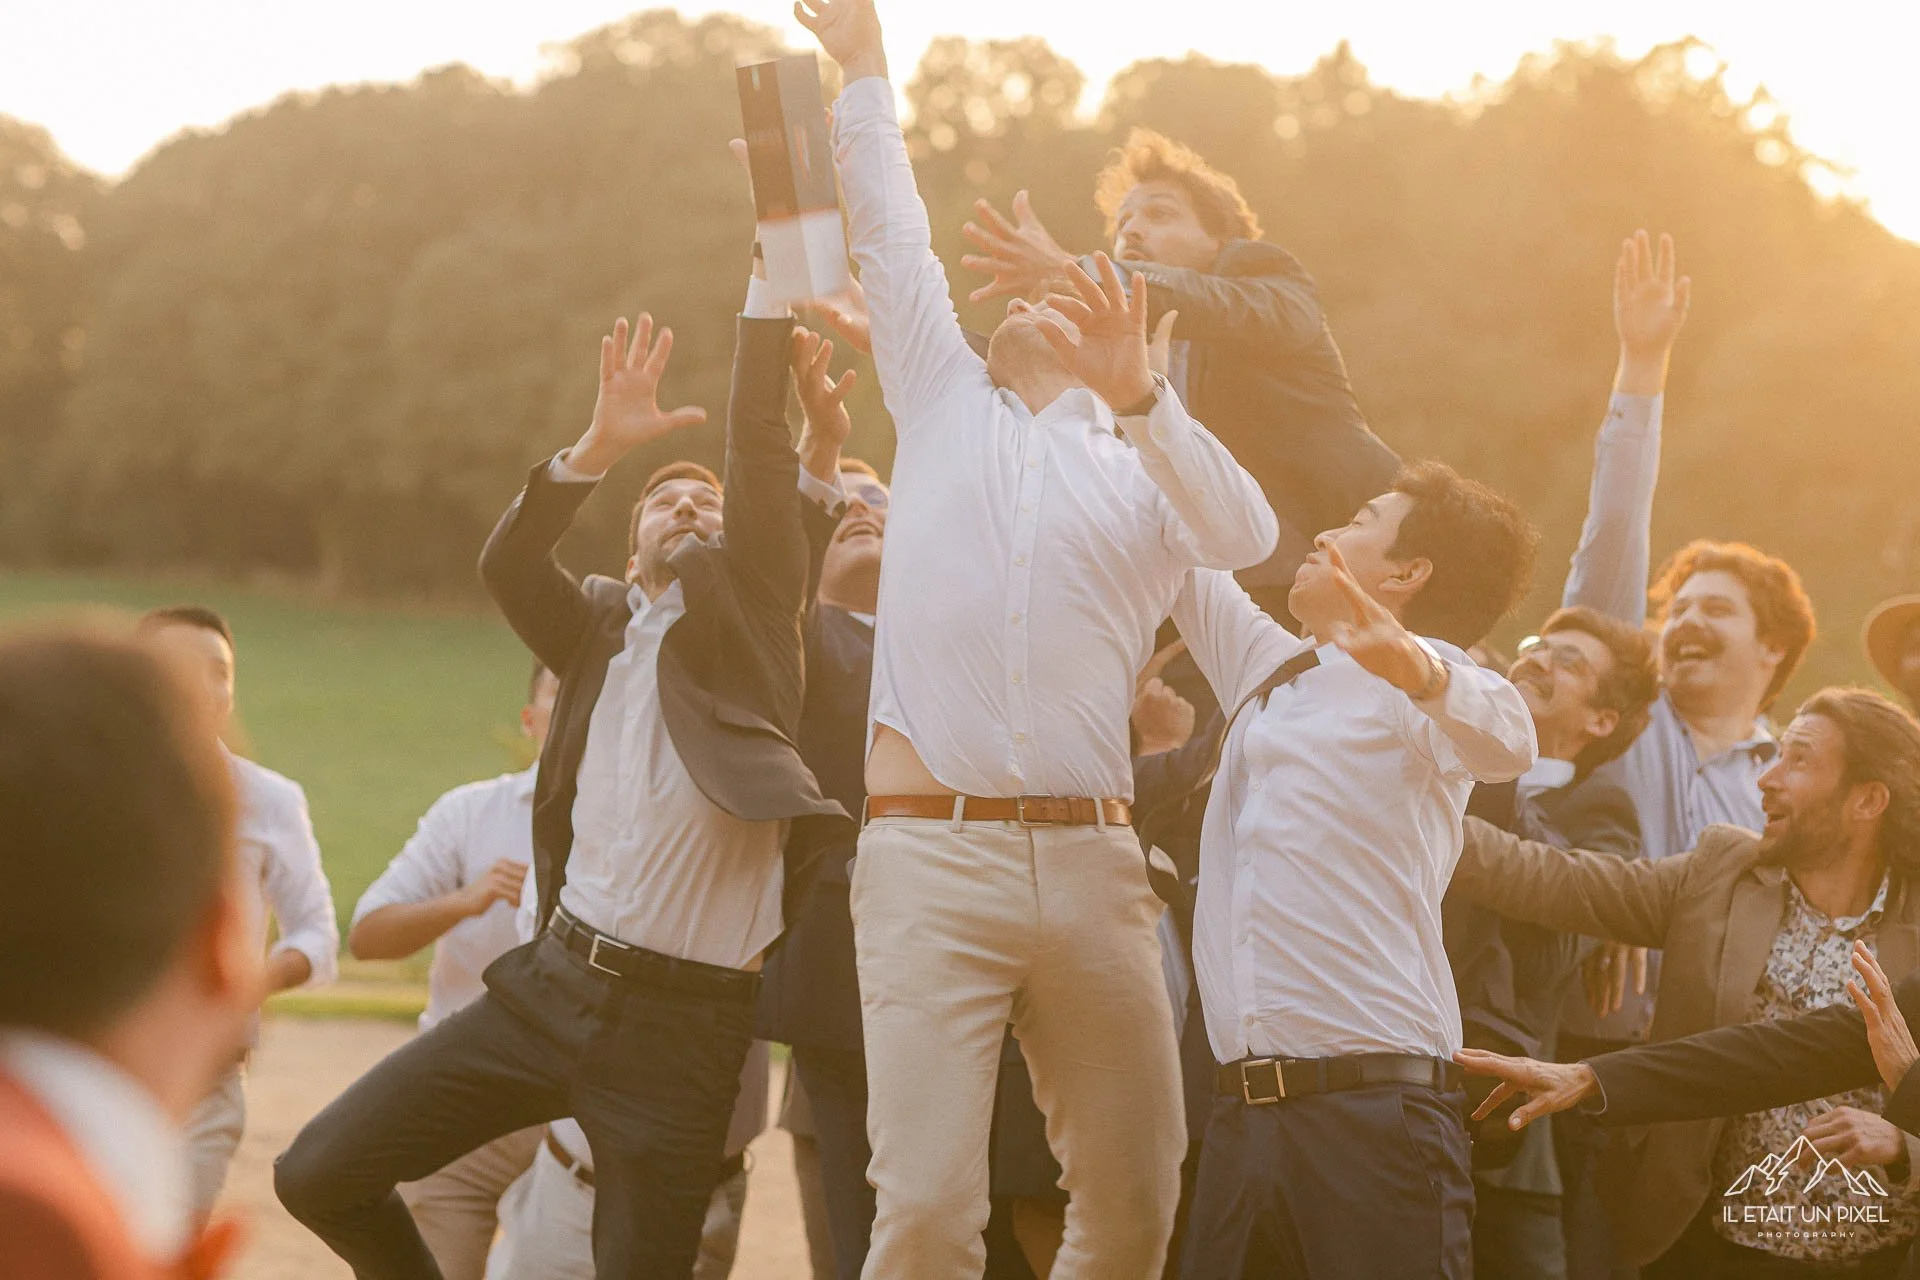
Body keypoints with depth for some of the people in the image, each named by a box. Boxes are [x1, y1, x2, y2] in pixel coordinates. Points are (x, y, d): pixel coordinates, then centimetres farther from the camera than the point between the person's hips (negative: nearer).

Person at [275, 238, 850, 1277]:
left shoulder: (744, 608, 9)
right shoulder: (600, 630, 16)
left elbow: (760, 450, -4)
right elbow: (505, 564, -3)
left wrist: (770, 280, -13)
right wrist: (600, 448, -16)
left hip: (683, 1024, -3)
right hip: (556, 983, 4)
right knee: (319, 1172, -2)